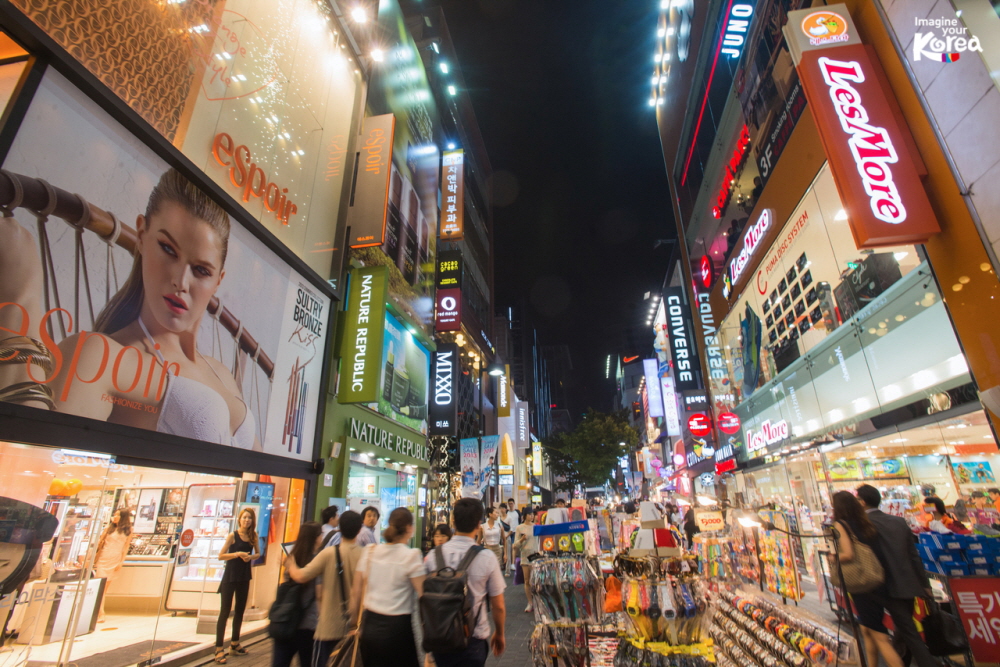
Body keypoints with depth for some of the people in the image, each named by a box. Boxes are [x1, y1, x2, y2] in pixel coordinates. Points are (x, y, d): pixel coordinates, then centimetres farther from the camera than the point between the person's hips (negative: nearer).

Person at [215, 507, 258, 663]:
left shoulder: (253, 536, 2)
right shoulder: (232, 536, -10)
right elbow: (221, 556, -10)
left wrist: (251, 556, -10)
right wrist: (237, 554, -22)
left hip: (244, 577, 5)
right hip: (230, 576, -5)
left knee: (240, 610, 14)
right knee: (225, 611, -4)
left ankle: (234, 644, 28)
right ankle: (219, 648, 3)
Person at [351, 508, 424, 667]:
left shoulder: (369, 552, 0)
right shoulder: (411, 556, -13)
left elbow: (355, 593, 5)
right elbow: (424, 597, -14)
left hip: (369, 625, 5)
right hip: (397, 628, -4)